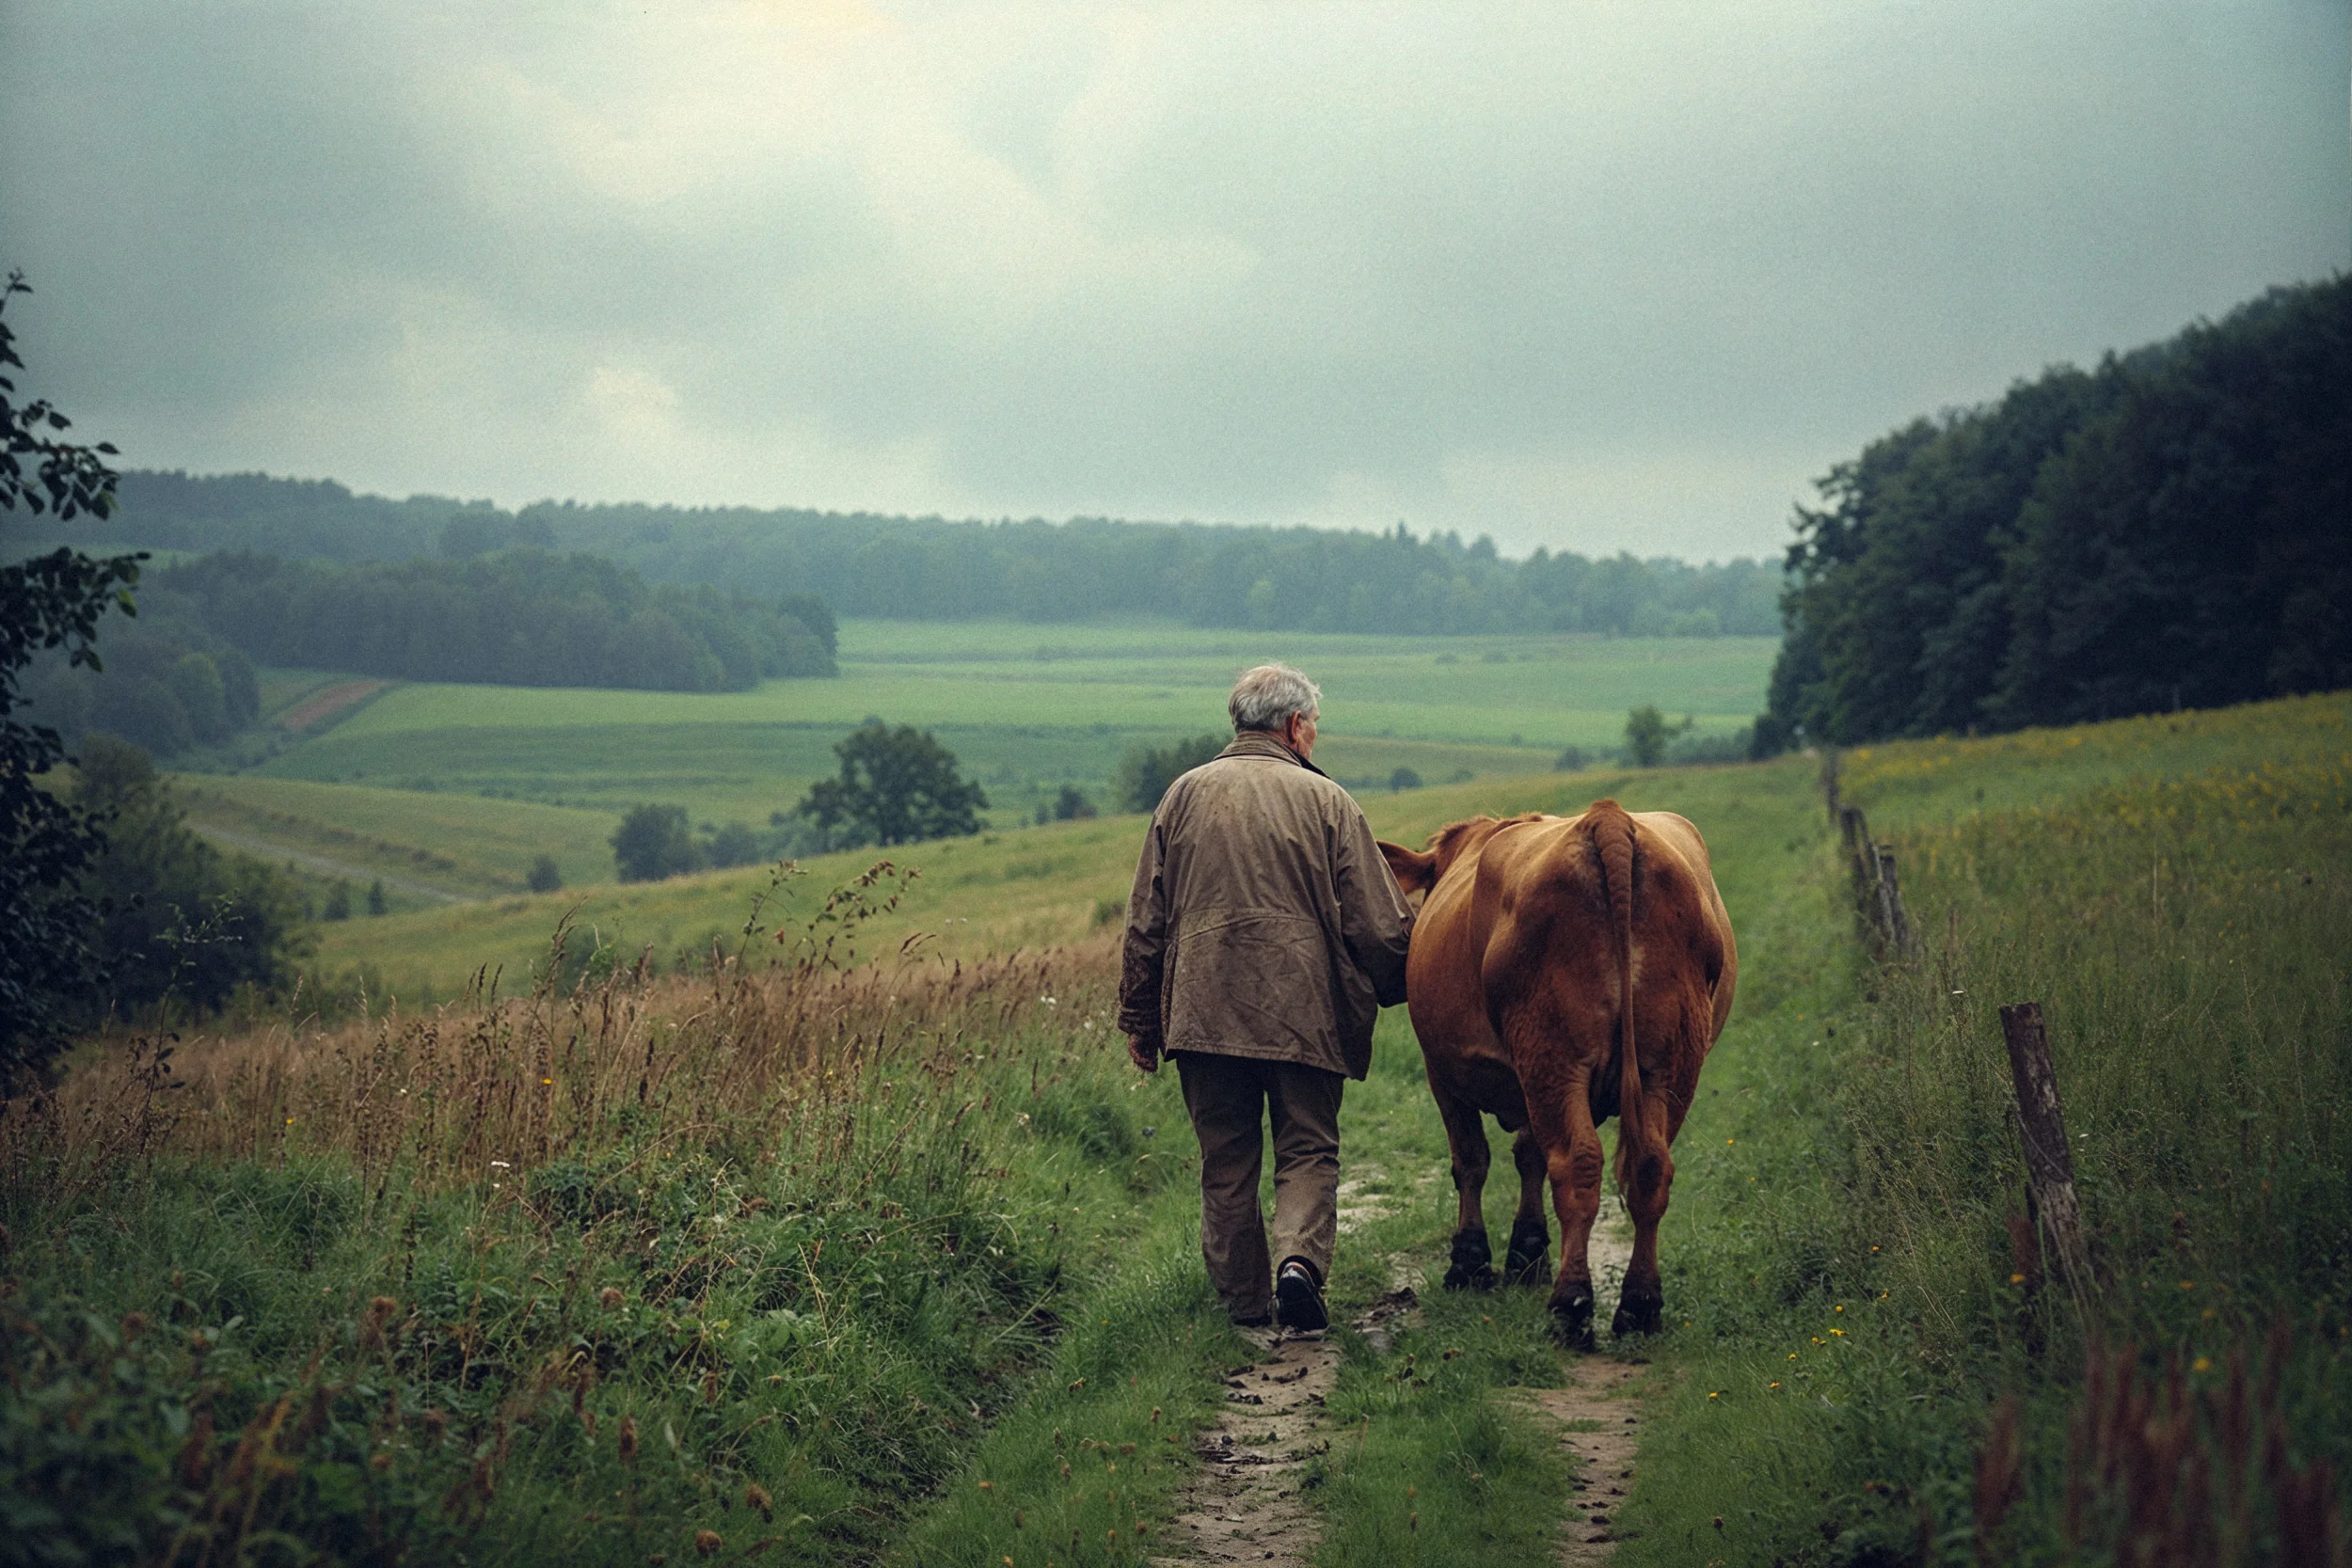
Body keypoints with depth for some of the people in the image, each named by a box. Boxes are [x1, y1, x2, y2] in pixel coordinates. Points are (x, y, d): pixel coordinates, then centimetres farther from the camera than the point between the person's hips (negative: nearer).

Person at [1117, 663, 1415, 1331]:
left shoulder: (1185, 795, 7)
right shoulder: (1325, 800, 0)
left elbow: (1146, 921, 9)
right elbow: (1379, 923, 0)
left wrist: (1139, 1018, 15)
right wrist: (1394, 988, 18)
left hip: (1201, 1014, 2)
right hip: (1306, 1012, -2)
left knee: (1226, 1162, 12)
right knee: (1308, 1151, 6)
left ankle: (1244, 1301, 16)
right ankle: (1300, 1259, -17)